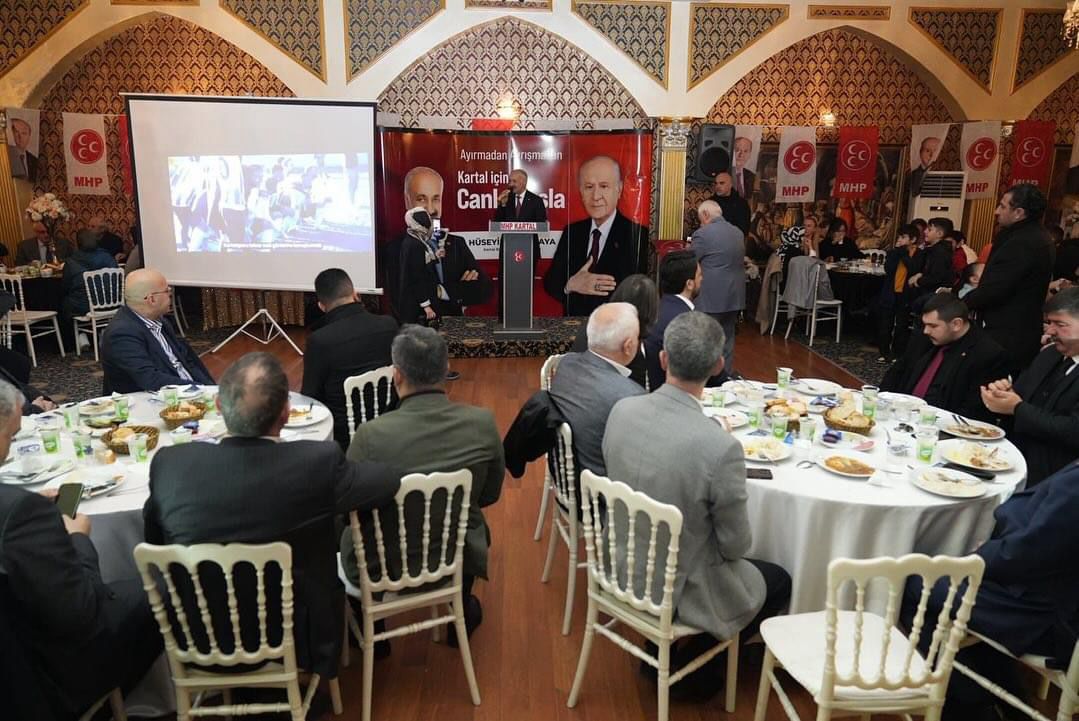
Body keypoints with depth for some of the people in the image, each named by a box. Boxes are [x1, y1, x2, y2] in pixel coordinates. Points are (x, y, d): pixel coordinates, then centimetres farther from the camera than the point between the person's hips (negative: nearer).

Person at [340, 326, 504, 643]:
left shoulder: (372, 434, -28)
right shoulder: (483, 423, -19)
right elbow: (490, 494, -3)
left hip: (385, 566, -2)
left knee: (342, 529, 29)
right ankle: (464, 614, 50)